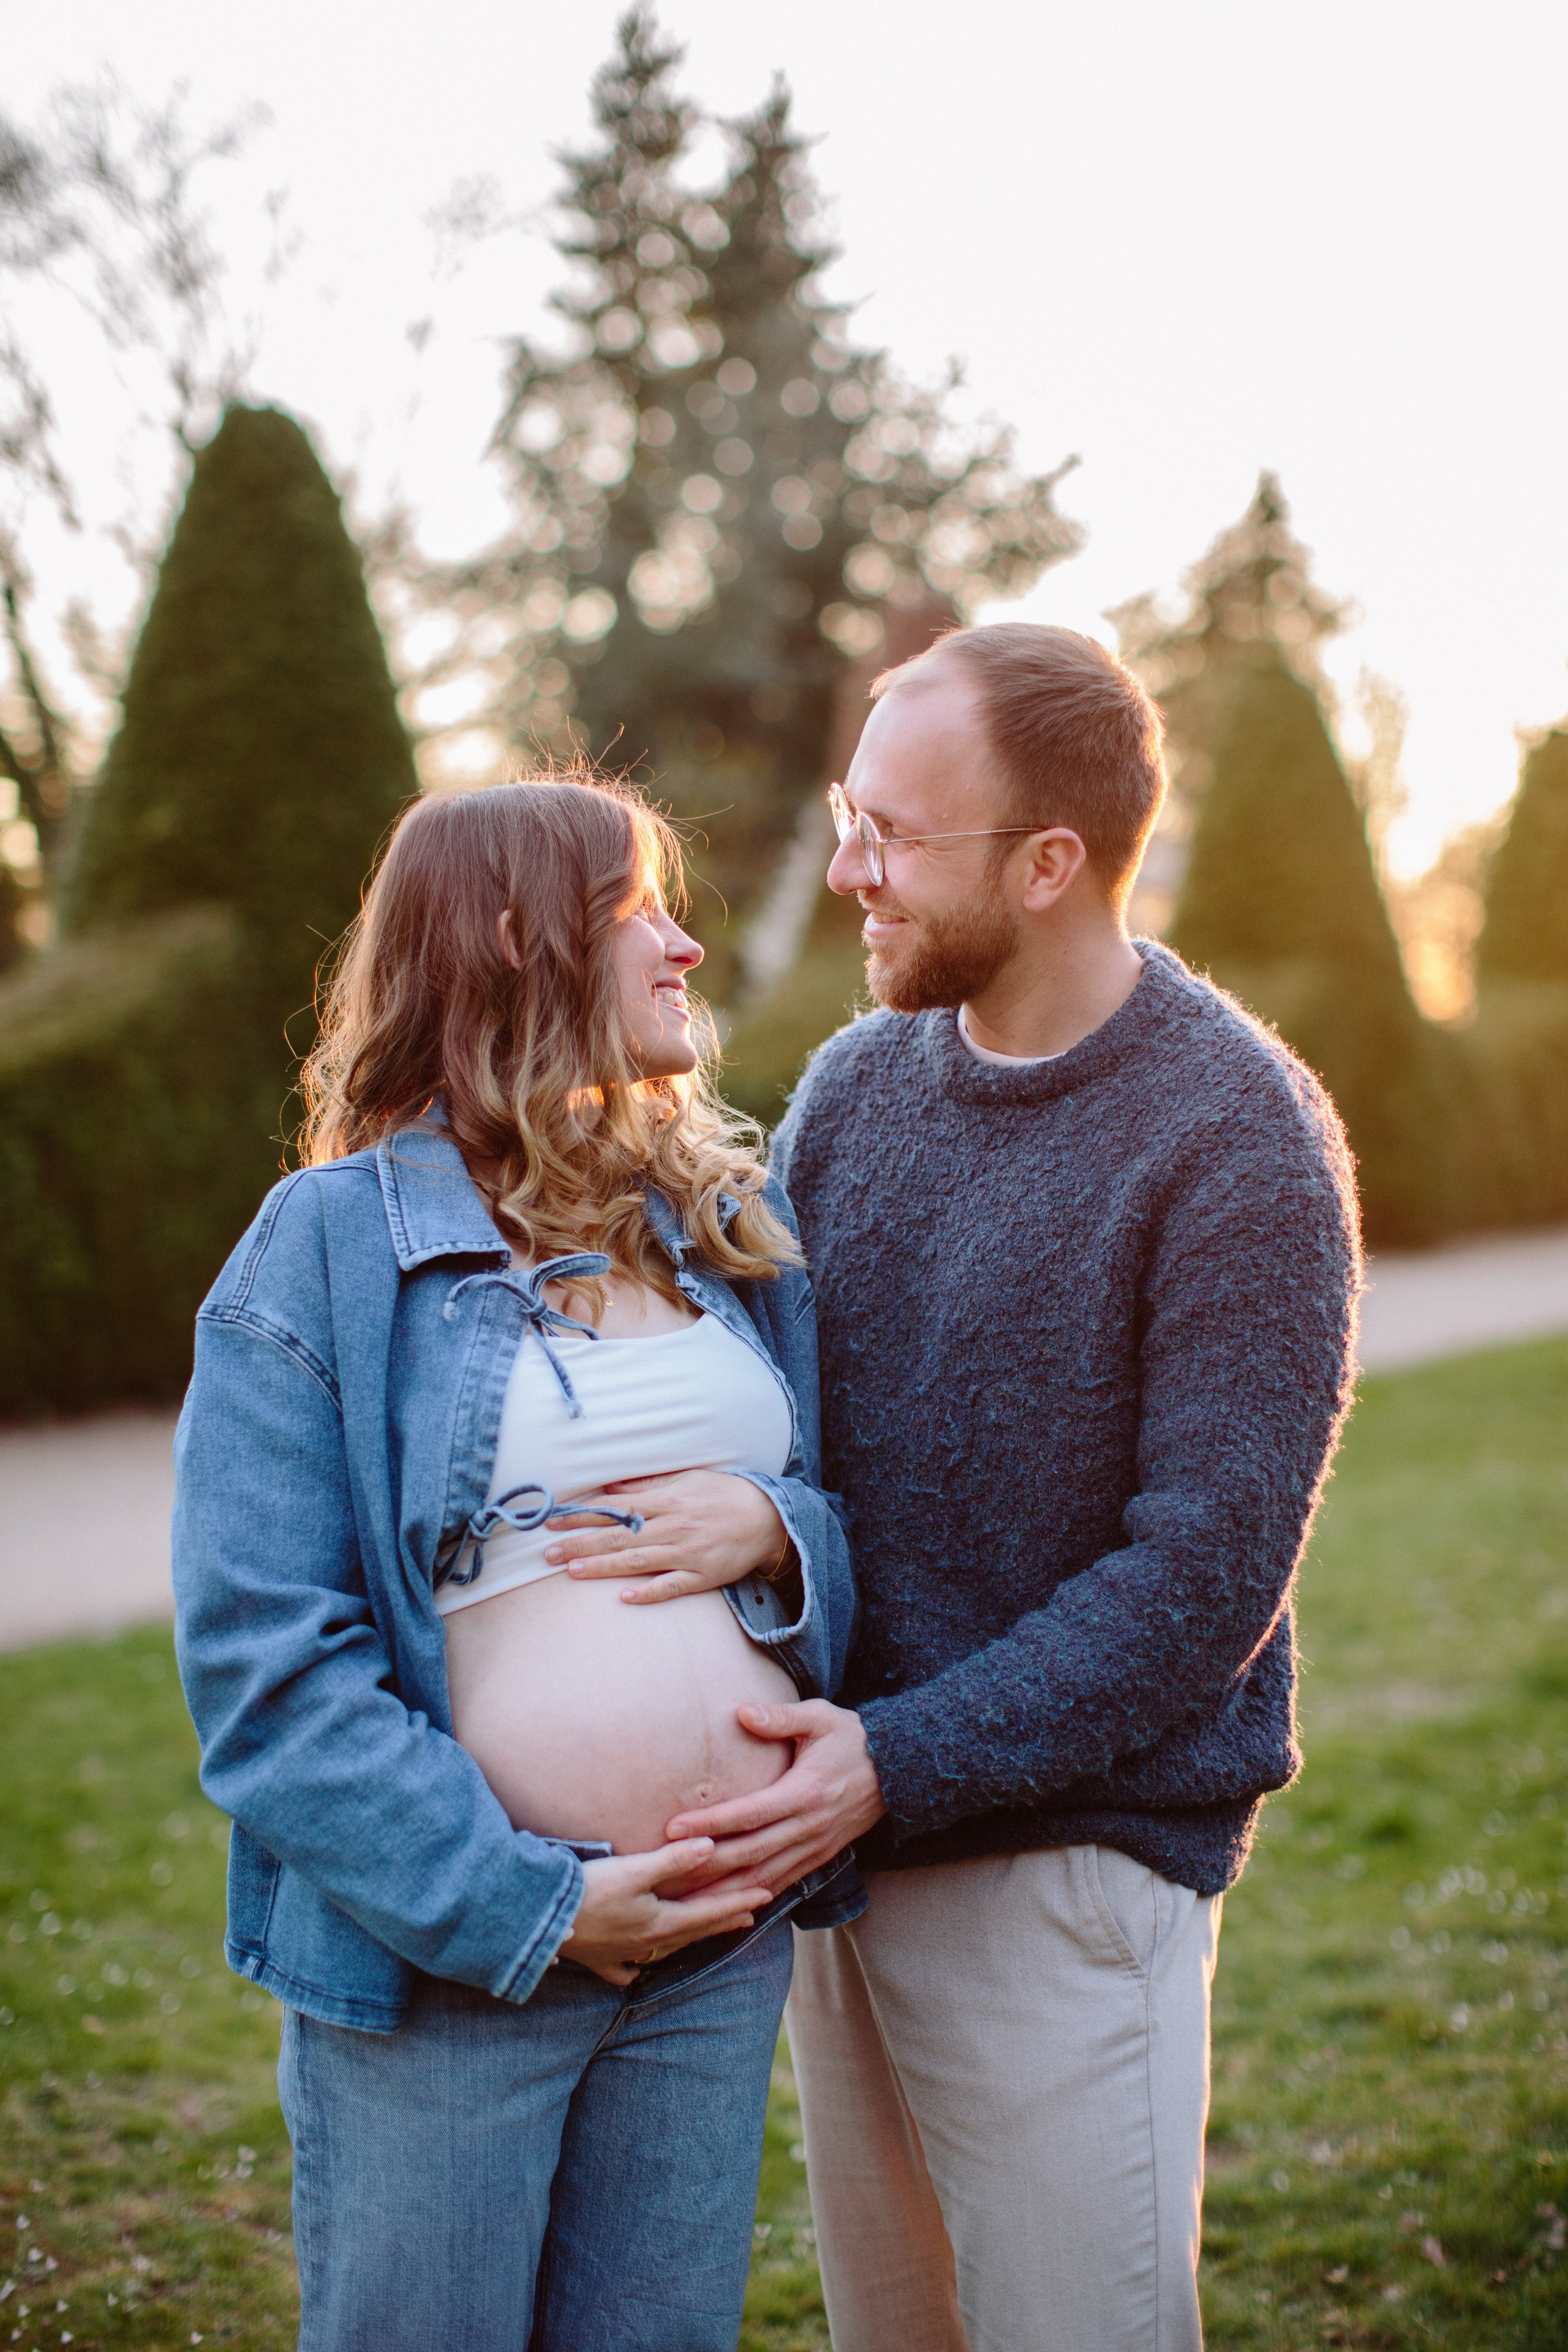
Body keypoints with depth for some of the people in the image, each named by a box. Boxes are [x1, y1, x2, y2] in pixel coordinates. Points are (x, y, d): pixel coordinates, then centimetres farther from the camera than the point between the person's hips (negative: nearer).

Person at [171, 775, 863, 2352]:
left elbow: (868, 1514, 15)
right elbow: (261, 1660, -13)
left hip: (729, 1938, 5)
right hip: (439, 1963, -4)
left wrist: (780, 1529, -8)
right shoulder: (329, 1243, -8)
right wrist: (531, 1906, -16)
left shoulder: (733, 1223, 9)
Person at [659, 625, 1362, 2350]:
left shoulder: (1238, 1142, -15)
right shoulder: (855, 1082, 5)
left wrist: (903, 1760, -22)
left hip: (1066, 1862, -6)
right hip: (838, 1842, 6)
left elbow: (1208, 1571, -18)